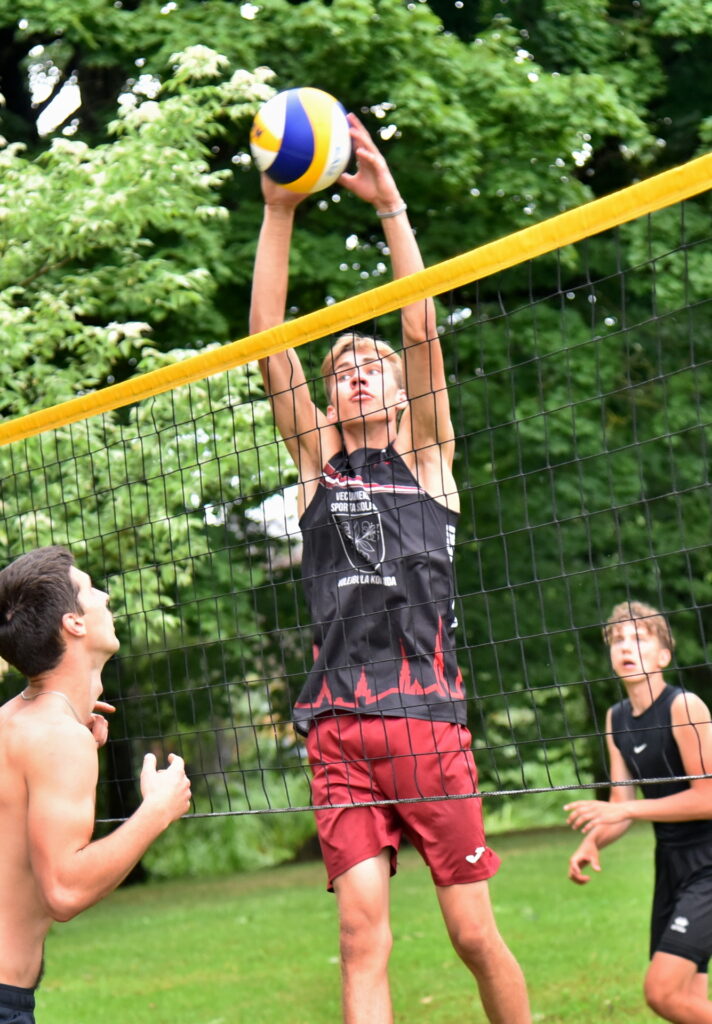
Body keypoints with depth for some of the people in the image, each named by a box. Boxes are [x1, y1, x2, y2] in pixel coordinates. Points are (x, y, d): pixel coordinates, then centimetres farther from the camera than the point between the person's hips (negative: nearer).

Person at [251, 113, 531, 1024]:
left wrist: (388, 203, -8)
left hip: (428, 722, -1)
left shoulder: (426, 456, 11)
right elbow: (268, 348, 4)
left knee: (475, 933, 1)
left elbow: (423, 333, -1)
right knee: (361, 936, -7)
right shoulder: (317, 464, 14)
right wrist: (278, 212, -4)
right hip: (339, 732, 1)